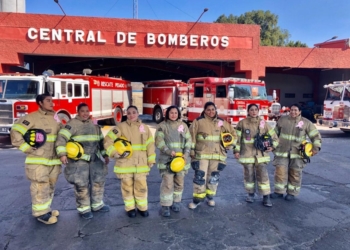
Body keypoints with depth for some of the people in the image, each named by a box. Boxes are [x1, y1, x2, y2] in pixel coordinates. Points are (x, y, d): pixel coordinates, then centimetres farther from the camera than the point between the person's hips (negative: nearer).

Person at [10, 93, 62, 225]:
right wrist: (28, 149, -15)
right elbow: (16, 133, -13)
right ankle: (41, 213, 14)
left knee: (50, 187, 16)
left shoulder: (56, 118, 11)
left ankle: (46, 209, 31)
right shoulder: (31, 117, -10)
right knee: (40, 188, 0)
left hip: (54, 161, 7)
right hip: (38, 161, -7)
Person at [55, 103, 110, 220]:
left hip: (95, 159, 6)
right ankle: (84, 209, 16)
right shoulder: (72, 124, -8)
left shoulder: (94, 125, 12)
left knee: (99, 181, 12)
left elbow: (101, 140, 18)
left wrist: (105, 154, 17)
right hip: (79, 160, -6)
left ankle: (97, 204, 30)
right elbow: (62, 138, -19)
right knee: (81, 184, -2)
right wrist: (62, 154, -30)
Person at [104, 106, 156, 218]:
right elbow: (108, 141, -6)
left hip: (141, 164, 2)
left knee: (141, 186, 8)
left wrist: (151, 160, 5)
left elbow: (150, 144, 8)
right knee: (127, 186, 9)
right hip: (125, 164, -2)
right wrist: (115, 153, -15)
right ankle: (130, 208, 27)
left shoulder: (145, 128, 6)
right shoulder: (121, 127, -5)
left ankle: (142, 207, 26)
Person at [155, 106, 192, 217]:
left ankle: (176, 202, 29)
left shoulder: (183, 125, 8)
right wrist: (169, 151, -20)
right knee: (167, 184, -5)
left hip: (181, 159, 4)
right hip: (167, 159, -4)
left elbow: (188, 140, 7)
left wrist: (186, 153, -8)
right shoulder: (162, 126, -2)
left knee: (179, 183, 12)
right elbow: (159, 142, -9)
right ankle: (165, 206, 7)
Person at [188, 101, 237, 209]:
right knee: (200, 176, -4)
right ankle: (197, 199, 9)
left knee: (214, 176, 11)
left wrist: (228, 146, 5)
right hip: (201, 153, -3)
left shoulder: (222, 122, 7)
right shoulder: (198, 121, -1)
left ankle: (210, 197, 28)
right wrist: (191, 150, -6)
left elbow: (233, 134, 15)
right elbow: (191, 136, -2)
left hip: (217, 154, 3)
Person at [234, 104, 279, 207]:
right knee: (249, 176, 9)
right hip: (247, 155, -1)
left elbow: (273, 136, 13)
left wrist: (272, 146, -1)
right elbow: (237, 138, 2)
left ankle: (266, 197, 9)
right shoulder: (242, 123, -1)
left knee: (263, 176, 0)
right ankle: (251, 194, 27)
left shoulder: (263, 123, 5)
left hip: (261, 154, 1)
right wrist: (236, 151, -2)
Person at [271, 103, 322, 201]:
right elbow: (275, 133, 13)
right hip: (282, 151, 1)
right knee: (280, 171, -3)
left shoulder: (306, 123, -1)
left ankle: (292, 193, 22)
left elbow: (316, 135, 3)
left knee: (295, 173, 6)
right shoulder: (282, 120, 3)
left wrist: (316, 147, -7)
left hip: (297, 153, -1)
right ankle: (279, 192, 11)